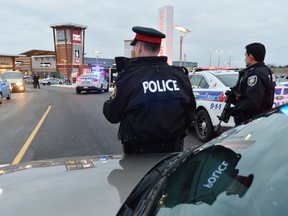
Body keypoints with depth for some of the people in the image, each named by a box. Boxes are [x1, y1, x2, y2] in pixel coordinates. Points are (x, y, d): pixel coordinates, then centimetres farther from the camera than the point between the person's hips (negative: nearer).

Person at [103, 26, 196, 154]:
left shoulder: (128, 76, -17)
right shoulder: (179, 75, -5)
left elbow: (112, 115, -9)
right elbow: (190, 113, 4)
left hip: (139, 153, -3)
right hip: (173, 149, 3)